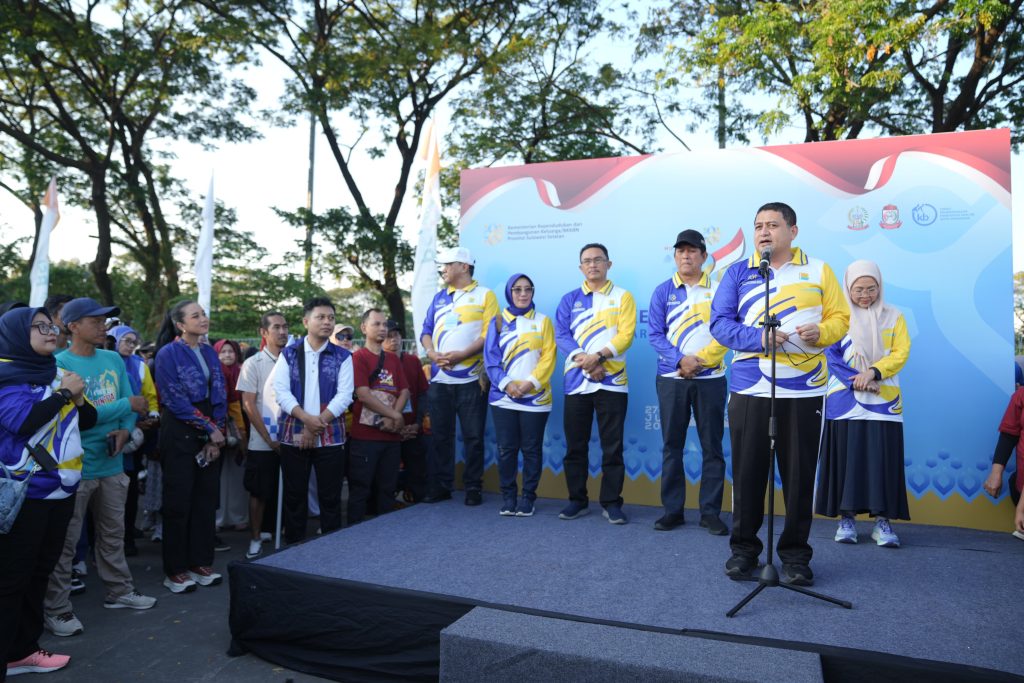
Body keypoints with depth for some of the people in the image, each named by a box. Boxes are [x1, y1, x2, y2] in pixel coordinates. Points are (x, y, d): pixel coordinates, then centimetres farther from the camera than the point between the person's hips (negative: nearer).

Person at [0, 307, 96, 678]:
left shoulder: (55, 372, 11)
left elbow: (87, 420, 14)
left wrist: (79, 397, -5)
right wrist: (65, 392, -14)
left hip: (60, 488, 7)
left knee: (39, 571, 15)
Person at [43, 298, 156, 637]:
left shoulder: (114, 360, 6)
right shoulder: (60, 364, -13)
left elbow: (131, 403, 8)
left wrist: (125, 429, -11)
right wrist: (127, 406, -16)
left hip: (112, 462, 6)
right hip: (74, 466, -6)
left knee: (113, 533, 18)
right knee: (65, 541, 5)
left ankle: (119, 591, 32)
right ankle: (57, 609, 18)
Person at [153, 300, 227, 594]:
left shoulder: (210, 352, 9)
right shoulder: (168, 353, -8)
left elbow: (220, 395, 8)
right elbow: (175, 400, -14)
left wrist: (218, 432, -4)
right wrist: (210, 429, -13)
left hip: (211, 435, 6)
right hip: (180, 435, -5)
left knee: (206, 499, 9)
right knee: (178, 502, 2)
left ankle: (201, 562, 20)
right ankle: (175, 570, 13)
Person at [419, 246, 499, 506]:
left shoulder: (484, 295, 2)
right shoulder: (439, 297, 18)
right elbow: (426, 331, 15)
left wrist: (462, 354, -17)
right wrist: (432, 353, -6)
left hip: (471, 379, -5)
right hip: (440, 379, 5)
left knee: (473, 436, 1)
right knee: (441, 435, 8)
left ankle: (473, 487, 13)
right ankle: (440, 486, 18)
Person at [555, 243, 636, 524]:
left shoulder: (622, 297, 6)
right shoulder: (570, 299, 11)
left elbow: (625, 335, -6)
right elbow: (561, 335, 0)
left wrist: (598, 356, -19)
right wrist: (583, 360, -15)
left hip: (612, 382, -2)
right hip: (577, 381, 2)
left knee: (612, 446, 2)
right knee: (575, 445, 7)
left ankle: (611, 502, 13)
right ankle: (577, 500, 19)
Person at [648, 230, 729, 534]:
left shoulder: (719, 290, 5)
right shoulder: (662, 291, 6)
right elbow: (655, 333, -1)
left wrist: (699, 360, -14)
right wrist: (680, 360, -15)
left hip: (710, 378, 0)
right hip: (671, 378, 1)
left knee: (712, 446, 3)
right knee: (672, 445, 5)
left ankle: (711, 512, 12)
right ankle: (672, 509, 14)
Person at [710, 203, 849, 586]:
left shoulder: (819, 271, 10)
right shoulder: (738, 272, 7)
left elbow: (840, 317, 8)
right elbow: (720, 322, -1)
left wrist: (822, 332, -15)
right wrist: (757, 337, -18)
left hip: (804, 390, 0)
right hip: (749, 389, 0)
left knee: (800, 474, 6)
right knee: (747, 472, 6)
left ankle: (795, 554, 21)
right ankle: (744, 548, 21)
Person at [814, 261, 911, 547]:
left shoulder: (893, 316, 10)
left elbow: (901, 352, 1)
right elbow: (830, 355, -2)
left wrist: (873, 372, -15)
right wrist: (855, 380, -15)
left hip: (883, 400, 1)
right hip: (845, 401, -1)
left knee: (882, 458, -3)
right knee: (846, 456, -1)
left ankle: (882, 520, 3)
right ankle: (846, 518, 6)